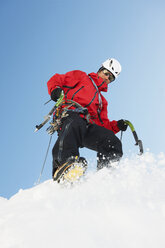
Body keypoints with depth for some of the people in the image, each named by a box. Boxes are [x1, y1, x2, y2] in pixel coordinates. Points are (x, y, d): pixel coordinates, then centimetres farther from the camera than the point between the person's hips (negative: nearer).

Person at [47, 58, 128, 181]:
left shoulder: (102, 101, 40)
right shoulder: (81, 77, 28)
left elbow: (103, 125, 29)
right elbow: (55, 80, 20)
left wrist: (117, 125, 9)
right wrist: (55, 90, -4)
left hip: (88, 126, 5)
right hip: (69, 116, -5)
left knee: (113, 143, -20)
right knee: (75, 123, -42)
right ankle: (64, 160, -58)